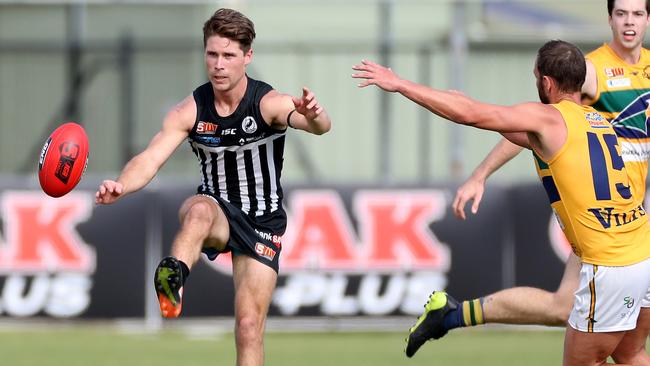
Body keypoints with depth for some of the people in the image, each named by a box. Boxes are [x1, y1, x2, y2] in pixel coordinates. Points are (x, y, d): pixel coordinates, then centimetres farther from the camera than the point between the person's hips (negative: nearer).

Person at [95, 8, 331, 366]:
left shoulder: (269, 103, -19)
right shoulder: (190, 111, -12)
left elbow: (318, 126, -37)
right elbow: (151, 158, -21)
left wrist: (314, 117, -63)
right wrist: (120, 187, -43)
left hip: (262, 222, -1)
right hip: (217, 215, 1)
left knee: (249, 326, -7)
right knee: (199, 208, -36)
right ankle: (173, 279, -56)